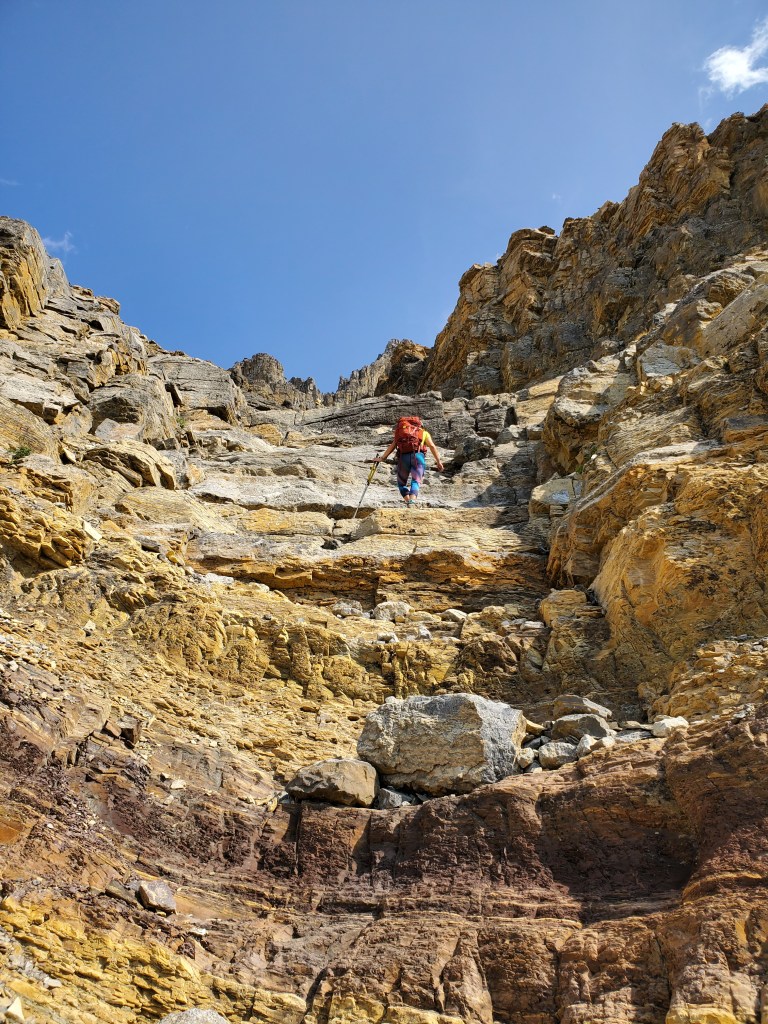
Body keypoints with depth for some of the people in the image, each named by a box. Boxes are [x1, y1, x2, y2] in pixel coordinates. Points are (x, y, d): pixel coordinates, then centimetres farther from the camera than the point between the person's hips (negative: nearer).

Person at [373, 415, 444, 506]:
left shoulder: (400, 431, 29)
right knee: (416, 481, -1)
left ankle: (408, 502, -1)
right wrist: (438, 461, 8)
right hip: (418, 455, -1)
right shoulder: (424, 432, 24)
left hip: (403, 457, 1)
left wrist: (382, 458, 15)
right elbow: (432, 446, 11)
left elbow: (392, 446, 17)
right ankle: (412, 501, -26)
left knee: (402, 482, 16)